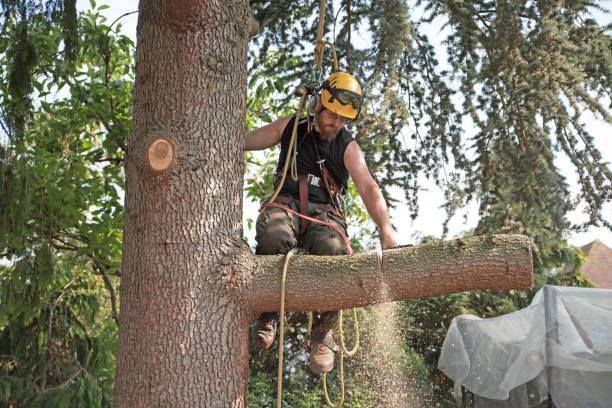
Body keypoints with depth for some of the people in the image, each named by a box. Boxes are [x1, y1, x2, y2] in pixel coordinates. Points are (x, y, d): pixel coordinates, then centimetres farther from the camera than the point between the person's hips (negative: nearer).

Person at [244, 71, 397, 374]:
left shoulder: (348, 147, 4)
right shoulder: (291, 128, 9)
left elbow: (368, 188, -11)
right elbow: (243, 142, 13)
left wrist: (386, 232, -27)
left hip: (324, 213, 0)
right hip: (286, 204, 0)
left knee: (336, 253, -34)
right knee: (274, 235, -38)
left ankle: (323, 334, -7)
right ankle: (268, 313, -13)